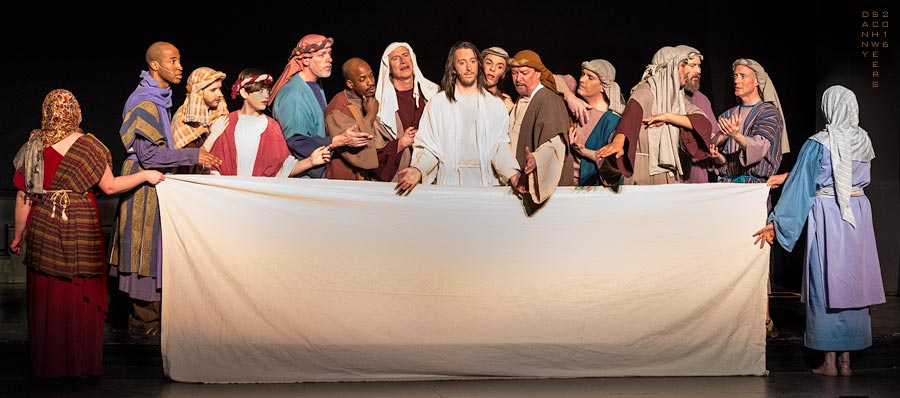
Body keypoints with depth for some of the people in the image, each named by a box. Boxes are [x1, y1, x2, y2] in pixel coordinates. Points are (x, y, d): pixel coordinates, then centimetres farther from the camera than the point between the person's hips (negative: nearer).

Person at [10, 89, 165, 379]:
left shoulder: (33, 146, 0)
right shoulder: (87, 145, -7)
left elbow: (23, 196, 3)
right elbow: (109, 186, -4)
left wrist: (18, 236, 12)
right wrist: (144, 176, 8)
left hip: (43, 228, 2)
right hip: (81, 231, -2)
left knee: (45, 300, 10)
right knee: (81, 300, 8)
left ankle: (47, 365, 17)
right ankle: (81, 365, 15)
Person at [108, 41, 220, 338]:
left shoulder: (158, 99, 14)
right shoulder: (144, 103, -17)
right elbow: (148, 154, -21)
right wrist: (193, 155, -20)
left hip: (156, 184, 10)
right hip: (146, 187, -10)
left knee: (153, 254, 12)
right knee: (149, 252, -4)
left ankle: (144, 318, 19)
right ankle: (144, 323, 4)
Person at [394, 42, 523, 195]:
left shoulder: (496, 105, 13)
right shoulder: (437, 103, 10)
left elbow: (500, 147, 5)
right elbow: (428, 148, 5)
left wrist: (512, 174, -14)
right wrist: (418, 170, -16)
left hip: (486, 182, 1)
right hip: (448, 184, -1)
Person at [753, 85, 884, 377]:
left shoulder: (818, 144, -12)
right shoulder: (864, 141, 5)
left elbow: (800, 186, -13)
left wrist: (776, 222, -8)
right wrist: (784, 176, 21)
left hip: (827, 216, -4)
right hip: (858, 215, 5)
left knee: (826, 285, 3)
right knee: (852, 283, 9)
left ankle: (830, 361, 5)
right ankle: (846, 360, 13)